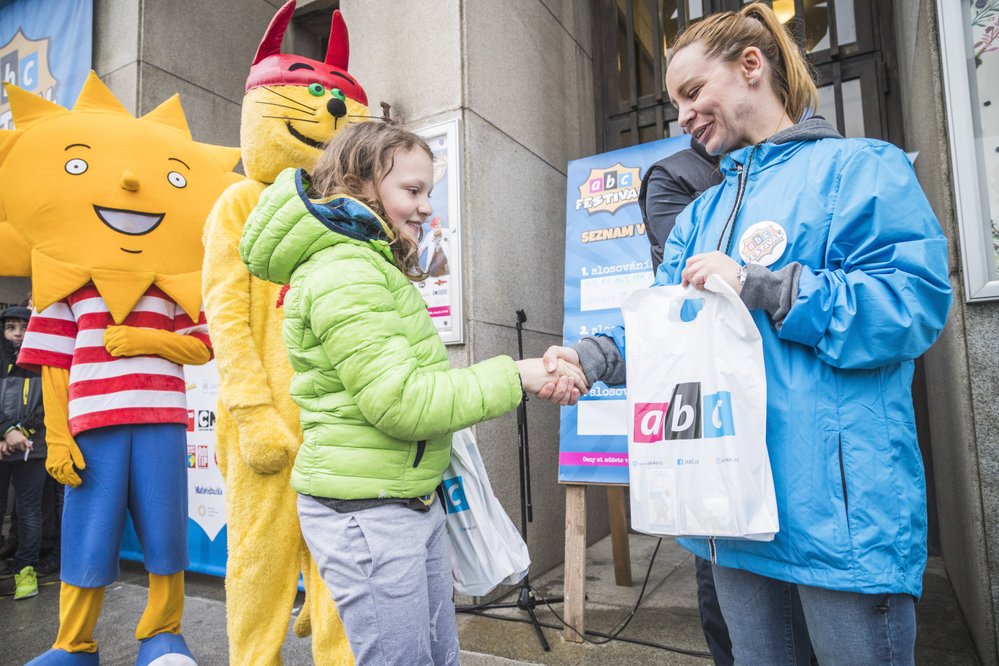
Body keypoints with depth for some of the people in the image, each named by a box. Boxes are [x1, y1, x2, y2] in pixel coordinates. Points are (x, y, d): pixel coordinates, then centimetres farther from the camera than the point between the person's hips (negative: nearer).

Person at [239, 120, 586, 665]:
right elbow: (401, 403, -23)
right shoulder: (344, 273, -18)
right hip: (365, 511, -10)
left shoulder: (377, 267, 16)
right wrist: (510, 377, -15)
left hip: (413, 501, 10)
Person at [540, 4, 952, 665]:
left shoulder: (858, 167, -3)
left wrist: (758, 285, -20)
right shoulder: (703, 213, 16)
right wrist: (592, 356, -11)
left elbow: (916, 301, -14)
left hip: (839, 504, -6)